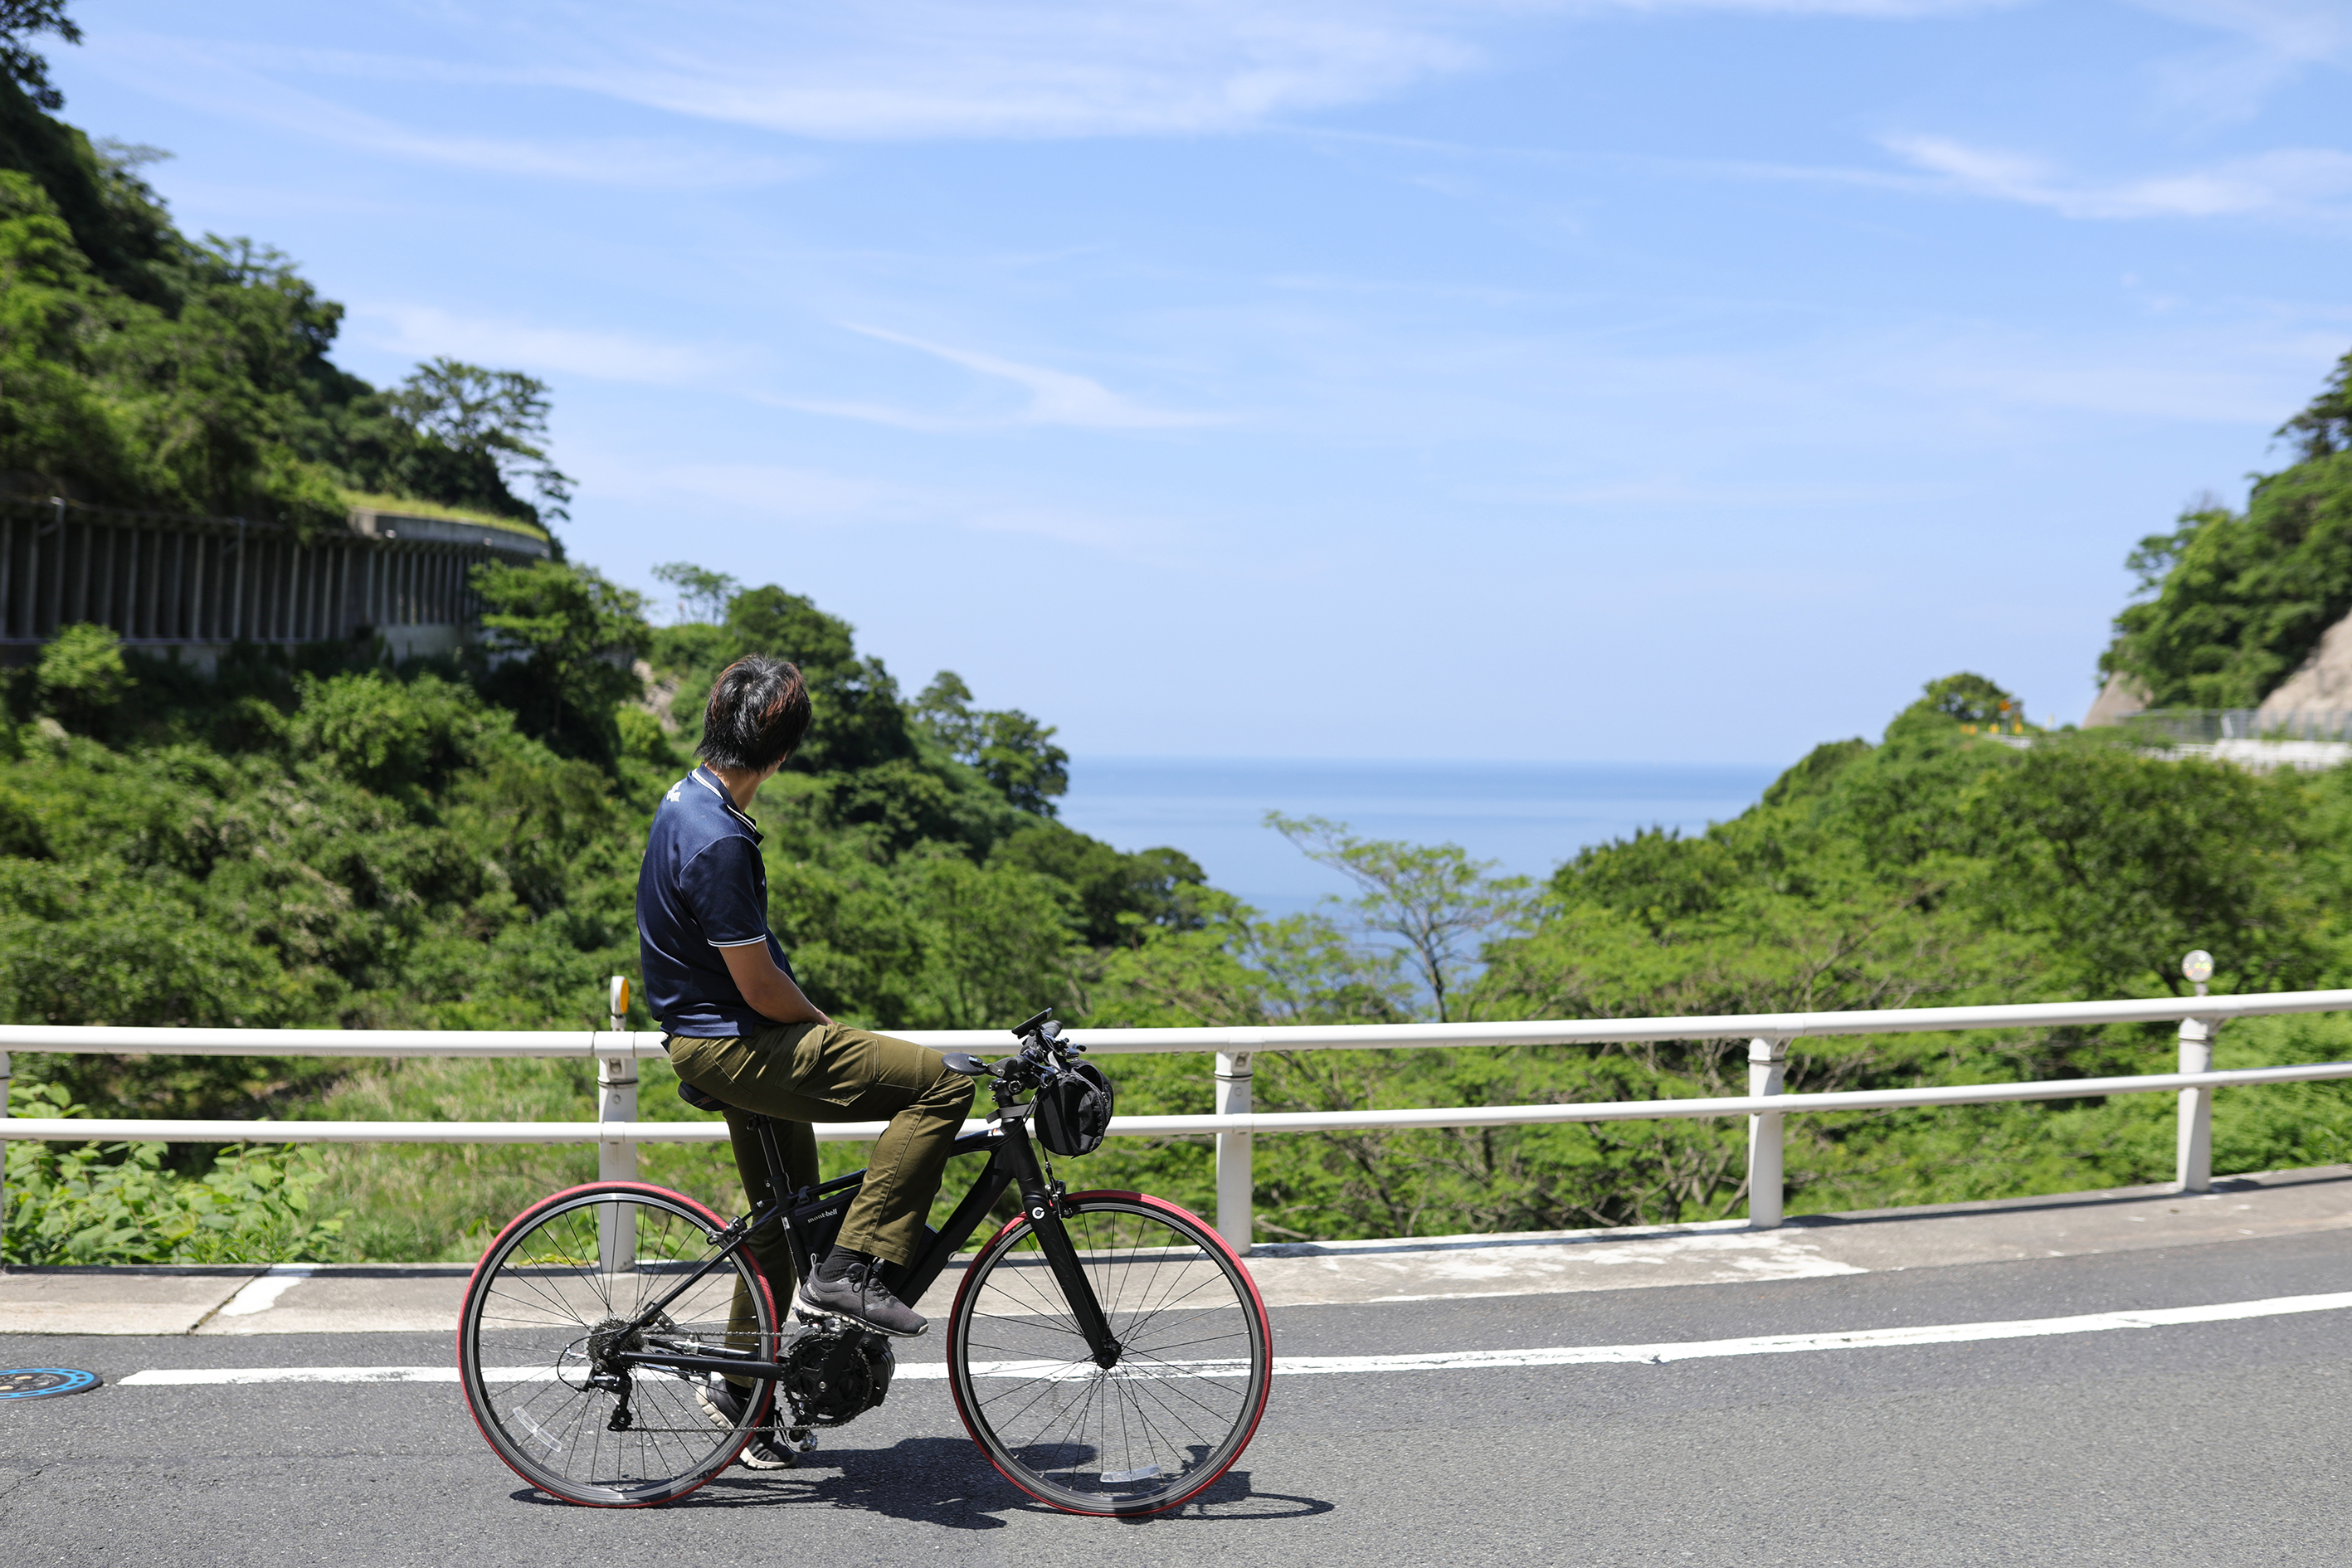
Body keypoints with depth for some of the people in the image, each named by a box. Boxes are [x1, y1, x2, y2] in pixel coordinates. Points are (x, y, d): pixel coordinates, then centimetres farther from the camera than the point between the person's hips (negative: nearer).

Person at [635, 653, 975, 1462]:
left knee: (784, 1214, 22)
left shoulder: (685, 799, 7)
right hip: (734, 1047, -10)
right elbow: (760, 988, -23)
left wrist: (812, 1022, 19)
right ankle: (851, 1266, -13)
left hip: (714, 1038, 11)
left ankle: (742, 1383, 35)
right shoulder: (719, 842, -26)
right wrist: (830, 1028, -4)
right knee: (942, 1083, -17)